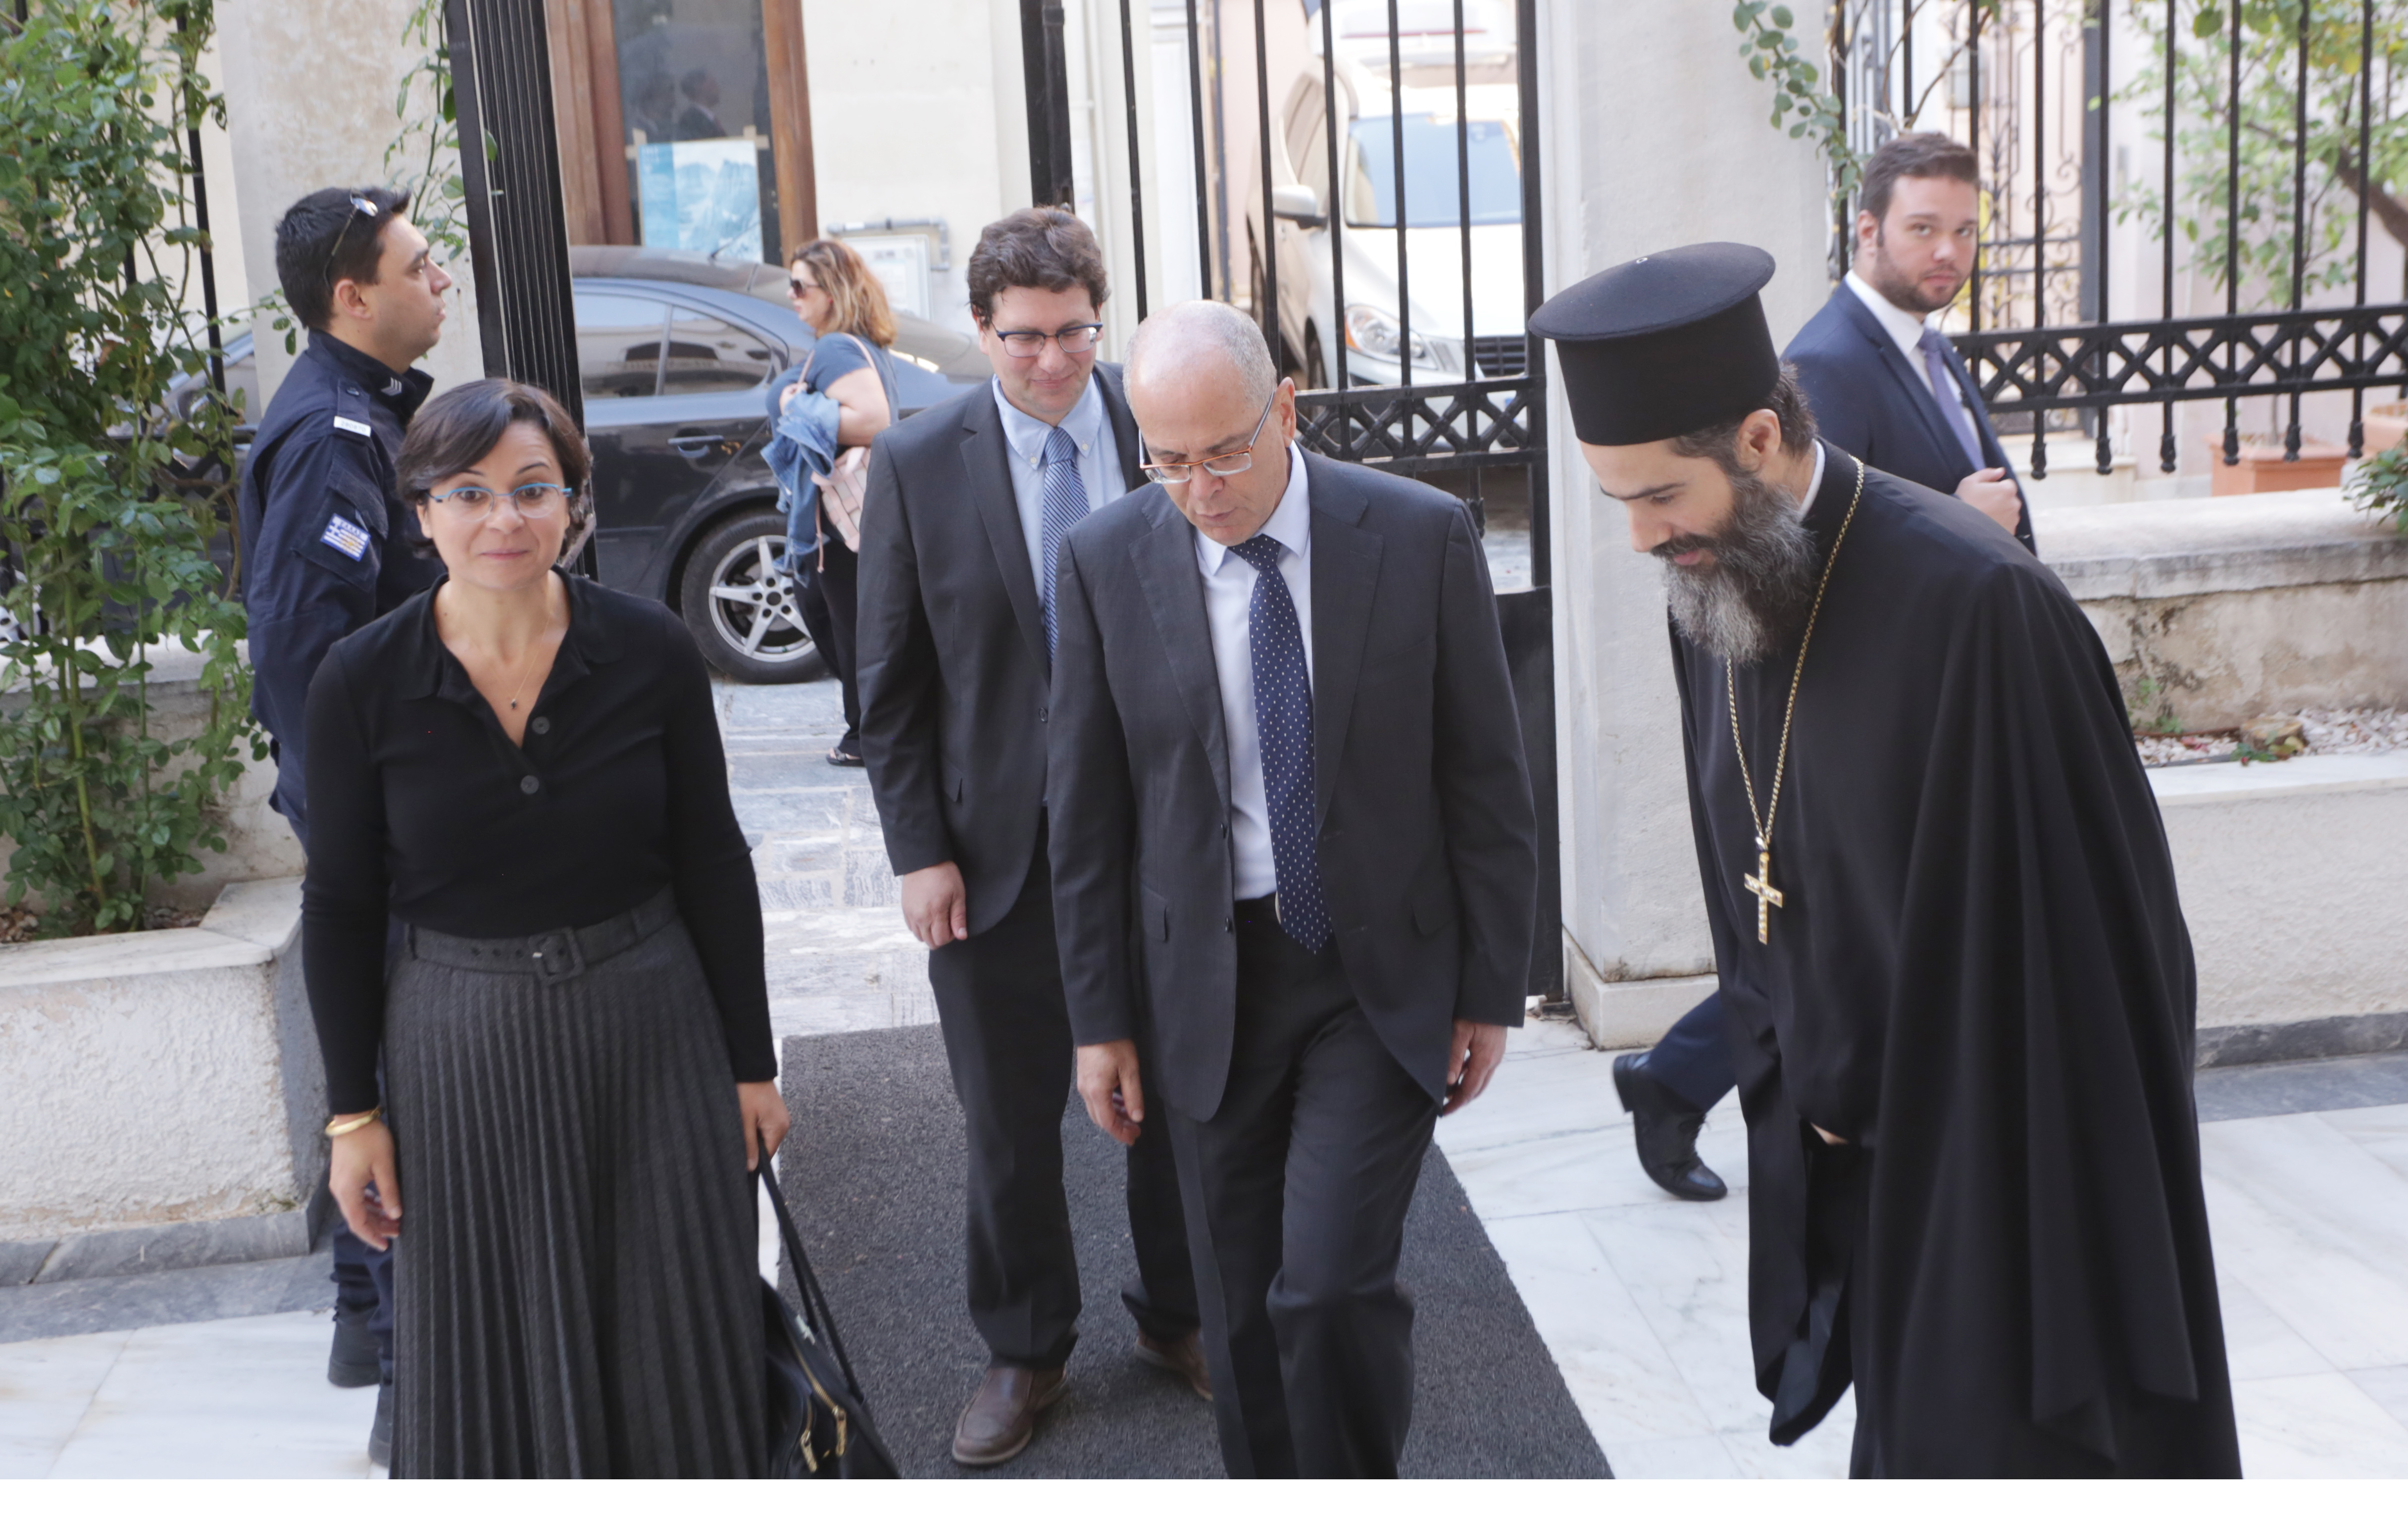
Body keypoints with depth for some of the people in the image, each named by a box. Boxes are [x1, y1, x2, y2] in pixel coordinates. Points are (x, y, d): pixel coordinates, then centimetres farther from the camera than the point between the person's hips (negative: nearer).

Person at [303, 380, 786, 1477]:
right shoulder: (363, 680, -7)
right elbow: (340, 905, 0)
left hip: (650, 1028, 1)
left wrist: (752, 1064, 3)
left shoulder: (650, 652, -6)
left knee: (676, 1349, 10)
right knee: (499, 1367, 11)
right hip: (461, 1046, 0)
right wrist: (352, 1114, 1)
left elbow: (714, 867, 0)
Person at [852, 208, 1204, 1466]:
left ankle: (1178, 1318, 36)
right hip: (1000, 841, 0)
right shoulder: (919, 462, -5)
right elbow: (892, 682, -1)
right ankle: (1023, 1350, 31)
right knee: (1010, 1120, 12)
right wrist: (919, 850, -6)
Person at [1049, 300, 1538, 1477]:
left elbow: (1486, 780, -1)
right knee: (1243, 1307, 9)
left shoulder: (1421, 537, -7)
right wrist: (1100, 1019, 3)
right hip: (1207, 980, 2)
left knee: (1332, 1281, -13)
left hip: (1385, 972, -2)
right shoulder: (1105, 561, -4)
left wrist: (1491, 990, 0)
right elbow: (1086, 814, 2)